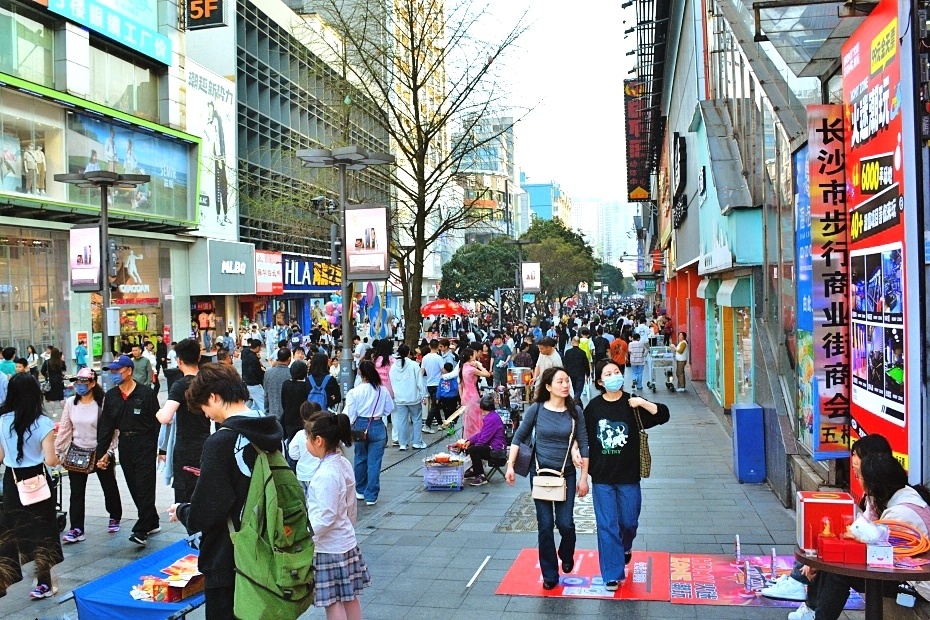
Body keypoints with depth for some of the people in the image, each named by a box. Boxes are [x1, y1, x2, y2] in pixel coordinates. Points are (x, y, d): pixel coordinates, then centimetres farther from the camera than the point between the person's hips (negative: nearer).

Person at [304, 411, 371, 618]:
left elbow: (324, 518, -24)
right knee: (350, 597, 17)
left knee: (333, 602, 3)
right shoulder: (344, 464, 2)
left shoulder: (326, 474, -24)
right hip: (346, 542, 8)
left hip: (328, 548, -8)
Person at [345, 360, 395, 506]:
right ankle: (371, 496, 4)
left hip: (360, 426, 0)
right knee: (374, 462, 3)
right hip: (378, 427, 0)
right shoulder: (383, 391, -8)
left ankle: (360, 490, 33)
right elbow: (390, 408, 5)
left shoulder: (354, 392, -13)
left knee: (360, 459, 20)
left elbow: (350, 414, -9)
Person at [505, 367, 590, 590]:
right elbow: (519, 437, 1)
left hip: (566, 473, 0)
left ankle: (566, 555, 30)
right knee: (545, 525, 4)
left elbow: (583, 444, -2)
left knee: (565, 523, -4)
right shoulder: (536, 409, -8)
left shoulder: (574, 411, -5)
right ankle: (549, 574, 19)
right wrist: (510, 466, -4)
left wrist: (584, 477, -3)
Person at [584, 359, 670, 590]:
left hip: (628, 476, 0)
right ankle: (612, 574, 12)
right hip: (602, 477, 0)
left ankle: (624, 547, 47)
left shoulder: (632, 404, -5)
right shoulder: (594, 406, -2)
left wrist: (643, 403, -28)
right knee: (606, 525, 1)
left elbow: (663, 415, -13)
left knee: (628, 522, 13)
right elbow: (584, 438, 5)